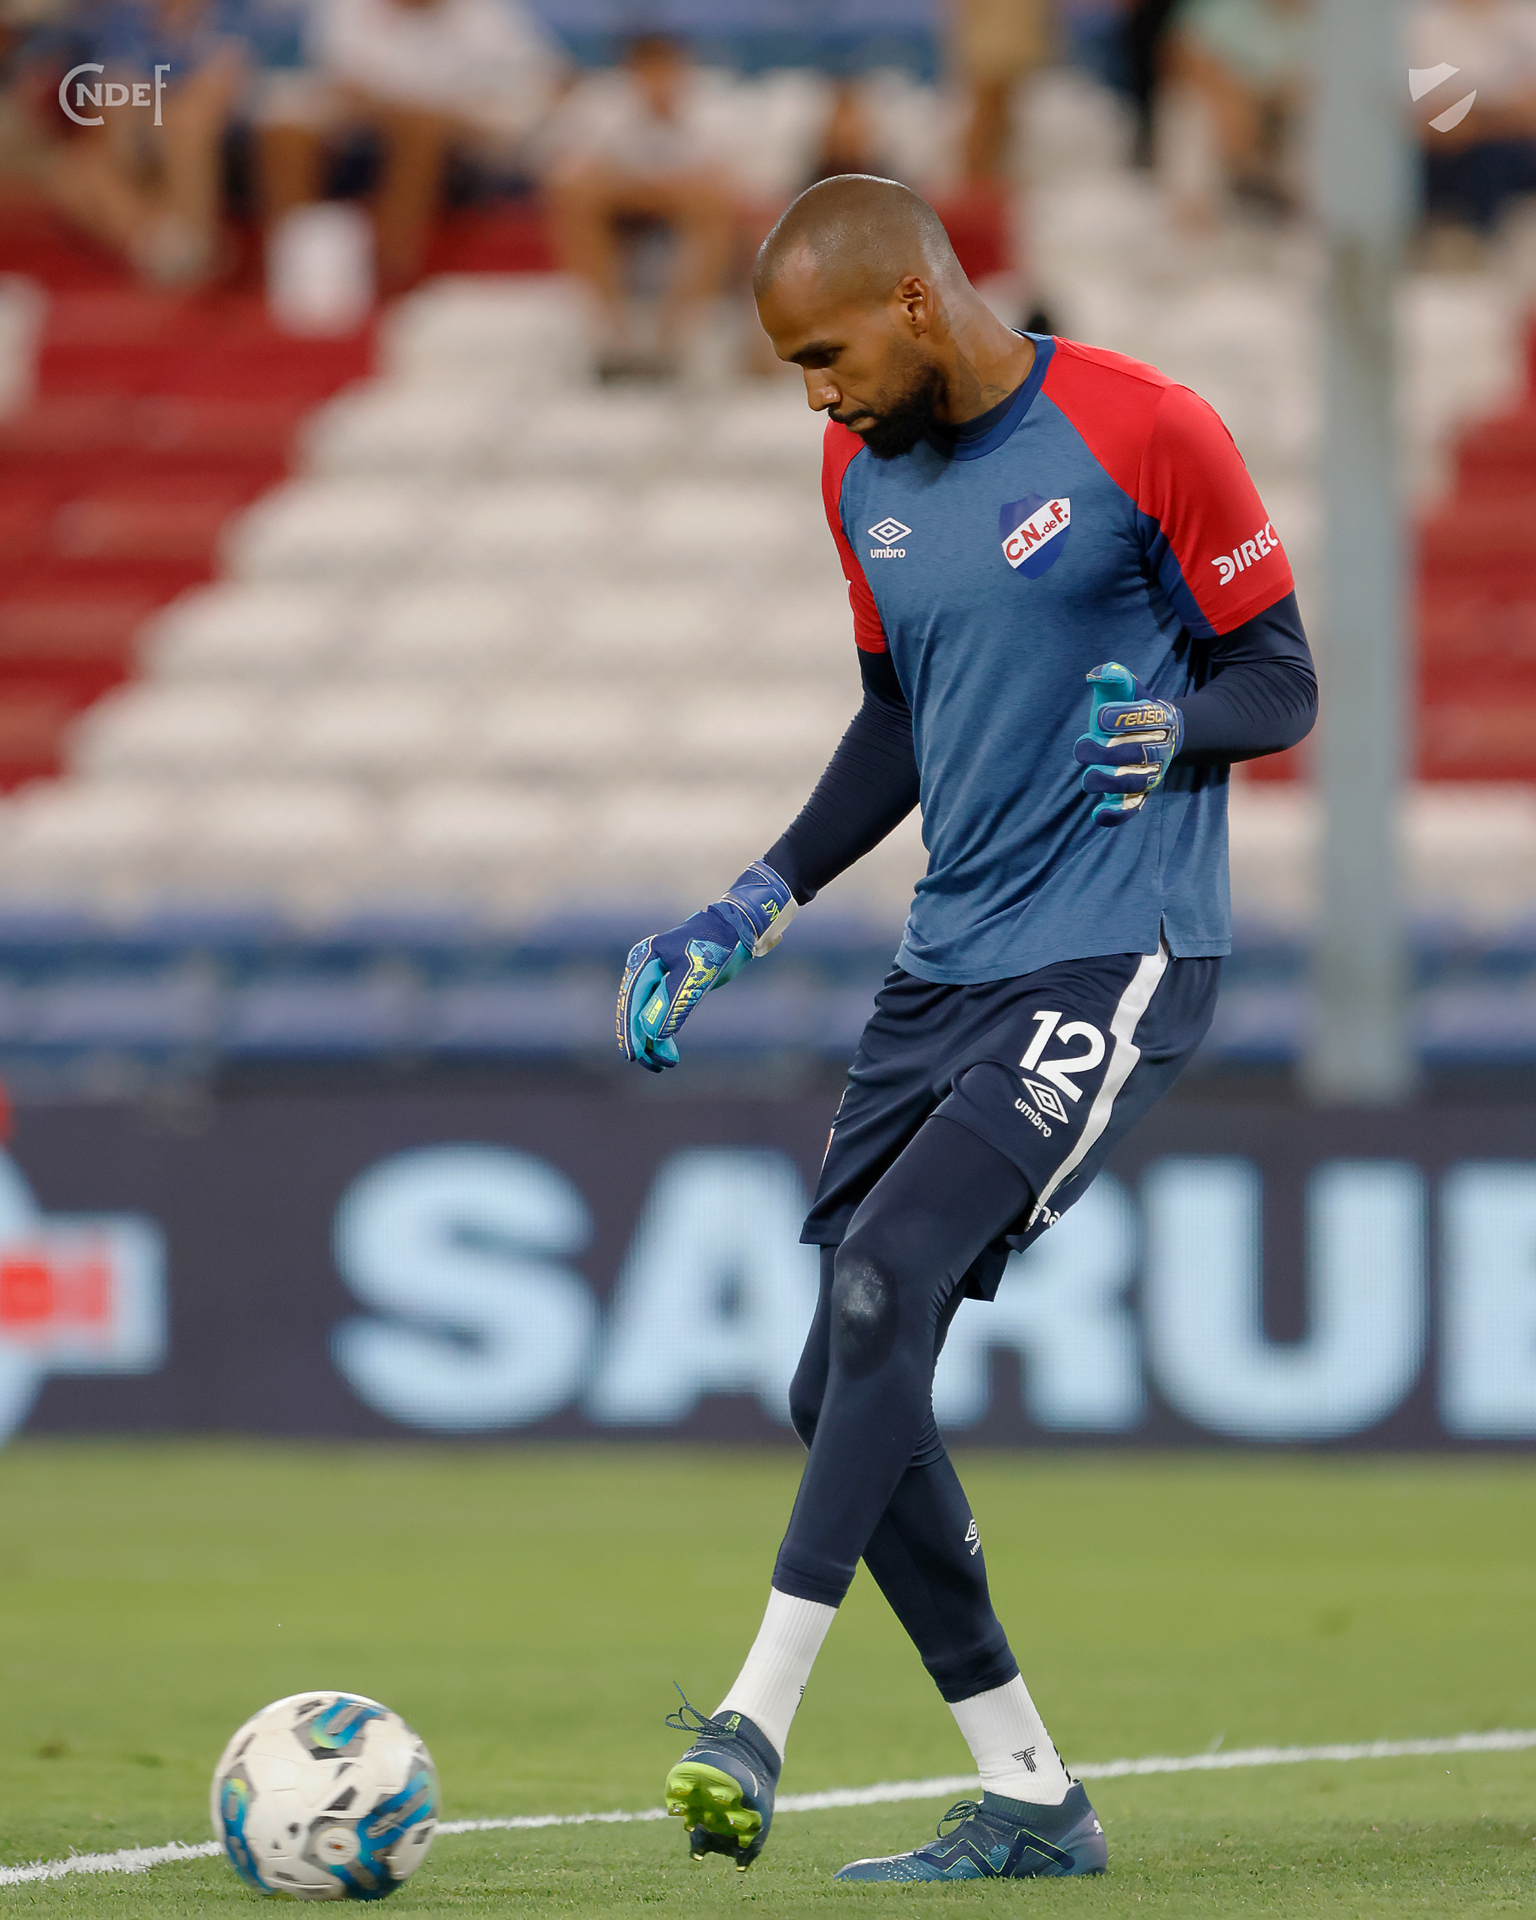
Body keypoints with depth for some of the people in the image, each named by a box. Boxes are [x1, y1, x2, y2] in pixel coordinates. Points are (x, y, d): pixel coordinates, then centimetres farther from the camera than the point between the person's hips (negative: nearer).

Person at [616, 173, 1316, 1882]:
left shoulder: (1141, 436, -10)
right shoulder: (862, 474, 10)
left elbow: (1280, 681, -4)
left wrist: (1172, 729, -25)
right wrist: (761, 905, 14)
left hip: (1113, 959, -8)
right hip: (946, 966, 8)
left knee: (884, 1285, -24)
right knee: (842, 1387, 3)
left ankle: (755, 1721, -24)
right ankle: (1030, 1801, 12)